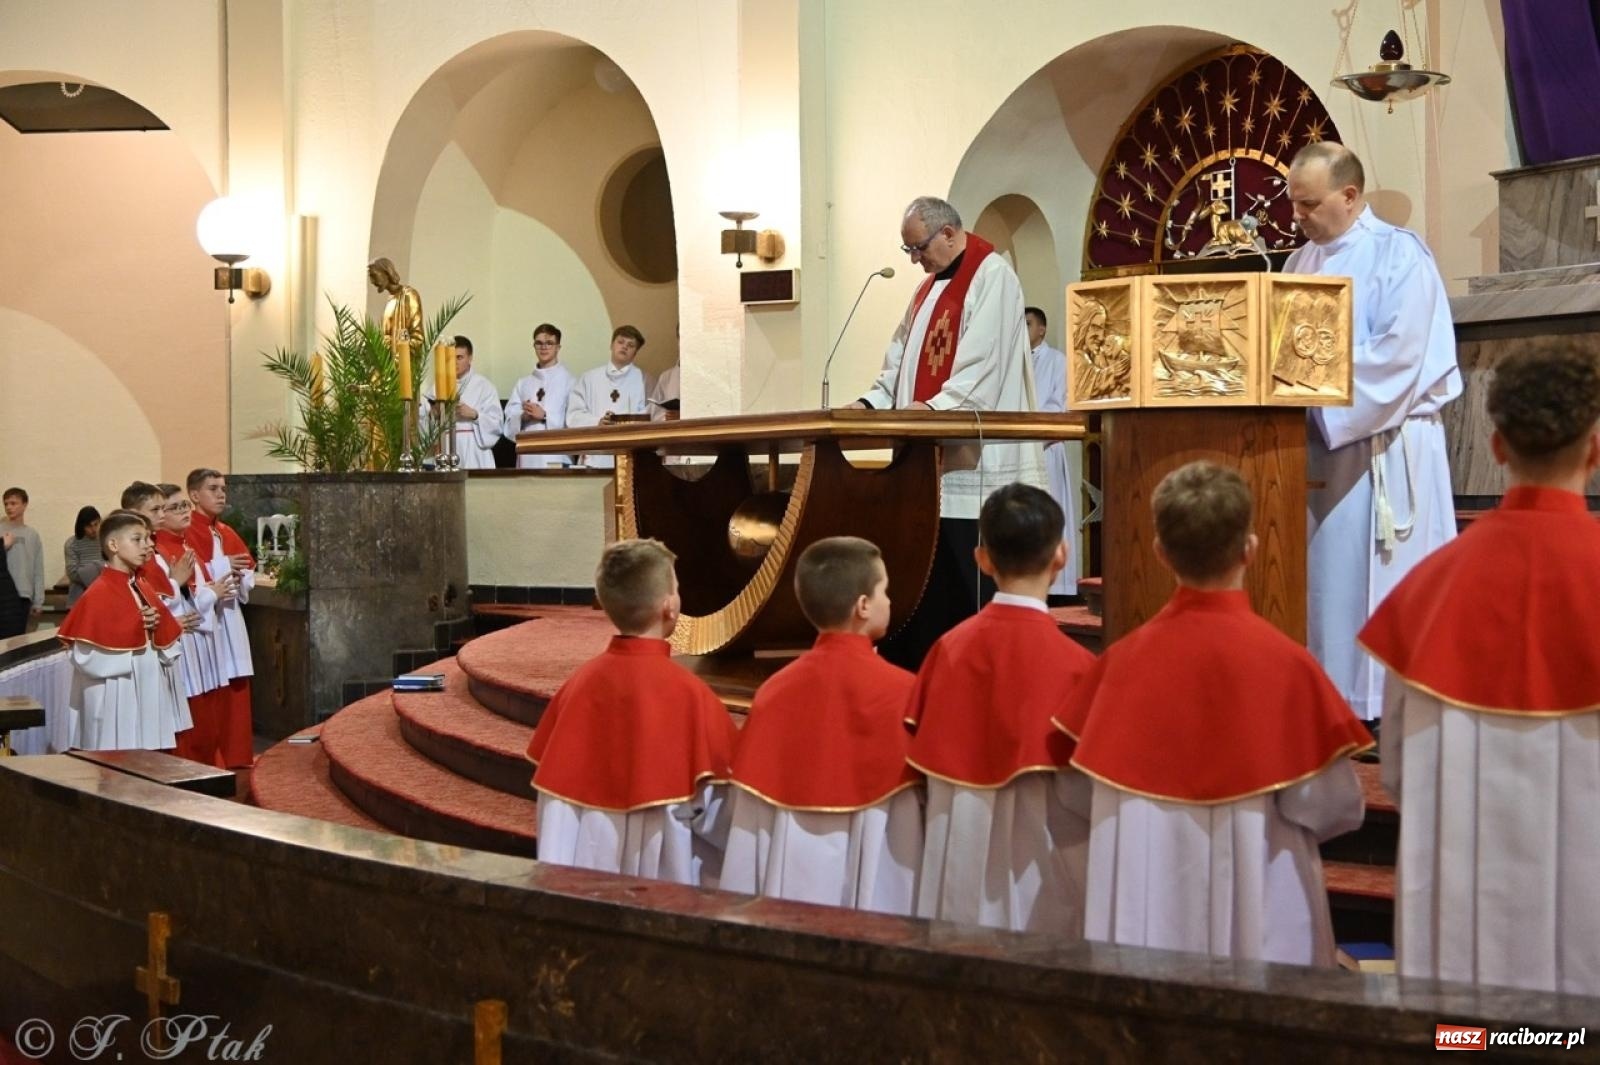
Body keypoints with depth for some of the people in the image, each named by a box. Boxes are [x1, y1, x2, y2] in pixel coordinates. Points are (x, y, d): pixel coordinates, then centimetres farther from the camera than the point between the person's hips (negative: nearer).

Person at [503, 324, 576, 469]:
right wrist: (523, 417, -8)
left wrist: (545, 416, -10)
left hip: (556, 457, -3)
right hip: (527, 457, 4)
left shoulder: (569, 381, 3)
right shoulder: (522, 383, 16)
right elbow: (510, 423, 11)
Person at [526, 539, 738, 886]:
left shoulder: (580, 683, -3)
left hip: (586, 873, 5)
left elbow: (557, 799, 3)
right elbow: (718, 815, -12)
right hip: (663, 872, -5)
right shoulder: (688, 693, -17)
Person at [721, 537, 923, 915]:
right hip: (874, 884, -3)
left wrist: (748, 908, 9)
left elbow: (747, 811, 1)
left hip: (788, 885, 4)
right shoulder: (900, 691, -11)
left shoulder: (776, 690, -1)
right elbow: (924, 797, -6)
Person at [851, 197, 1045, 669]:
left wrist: (937, 405, -28)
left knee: (971, 573, -6)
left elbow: (984, 361, -19)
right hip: (929, 455, 9)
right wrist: (872, 401, 4)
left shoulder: (992, 277, -7)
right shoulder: (930, 286, 20)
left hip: (971, 457, -9)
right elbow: (902, 358, 19)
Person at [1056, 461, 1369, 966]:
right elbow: (1334, 805, -11)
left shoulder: (1123, 659, -7)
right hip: (1255, 909, -2)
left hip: (1140, 910, 3)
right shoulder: (1284, 662, -14)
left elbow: (1086, 795, 0)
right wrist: (1264, 818, 9)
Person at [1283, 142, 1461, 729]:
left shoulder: (1398, 254, -6)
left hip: (1382, 449, -6)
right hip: (1316, 446, 6)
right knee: (1321, 578, 6)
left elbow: (1399, 354, -17)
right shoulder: (1300, 263, 15)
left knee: (1381, 579, -3)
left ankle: (1392, 713, 4)